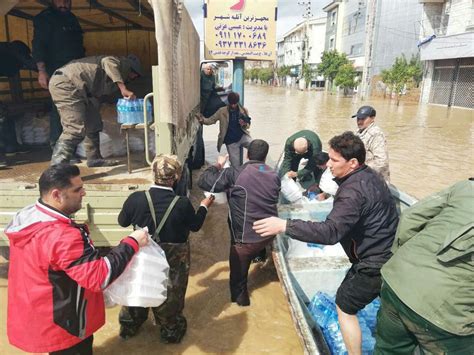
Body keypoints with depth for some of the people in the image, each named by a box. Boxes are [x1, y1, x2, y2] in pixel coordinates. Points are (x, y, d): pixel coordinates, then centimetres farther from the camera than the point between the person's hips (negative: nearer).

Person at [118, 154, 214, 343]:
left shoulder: (136, 198, -22)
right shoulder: (183, 203, -26)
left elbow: (122, 221, -3)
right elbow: (195, 226, -6)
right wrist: (204, 206, 11)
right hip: (173, 262, -2)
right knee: (170, 295, 23)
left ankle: (129, 327, 49)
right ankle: (171, 331, 45)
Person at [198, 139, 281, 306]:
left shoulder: (235, 173, -18)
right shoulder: (274, 176, 0)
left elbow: (203, 182, -16)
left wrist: (218, 165, 1)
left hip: (246, 237, -4)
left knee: (238, 270, 21)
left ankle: (239, 295, 39)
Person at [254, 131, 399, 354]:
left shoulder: (353, 192, -29)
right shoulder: (368, 176, 3)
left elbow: (330, 232, -41)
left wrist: (284, 225, -42)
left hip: (375, 265, -10)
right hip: (391, 254, 10)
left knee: (344, 306, 9)